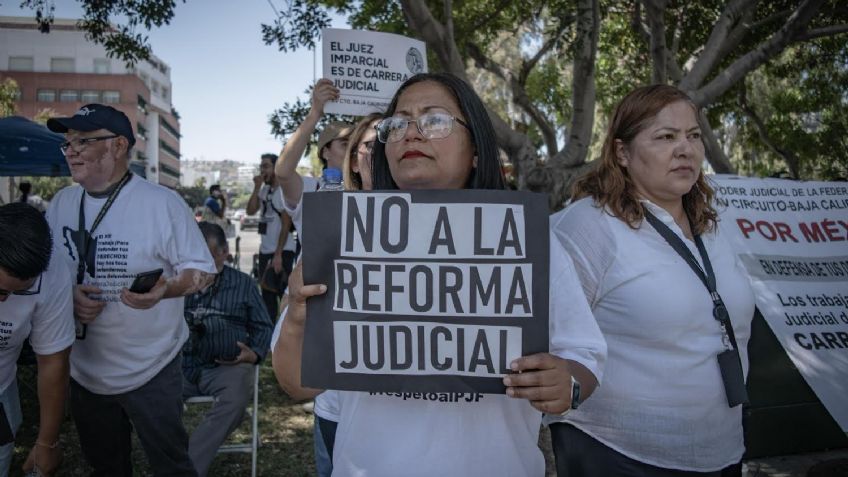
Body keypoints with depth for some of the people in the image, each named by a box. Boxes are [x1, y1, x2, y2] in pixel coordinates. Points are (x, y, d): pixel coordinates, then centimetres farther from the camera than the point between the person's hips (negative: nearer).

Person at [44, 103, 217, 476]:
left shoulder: (162, 203, -14)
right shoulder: (61, 203, 3)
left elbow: (202, 269, -12)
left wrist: (164, 289, -32)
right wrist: (68, 296, -11)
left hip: (150, 372, -5)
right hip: (83, 371, 5)